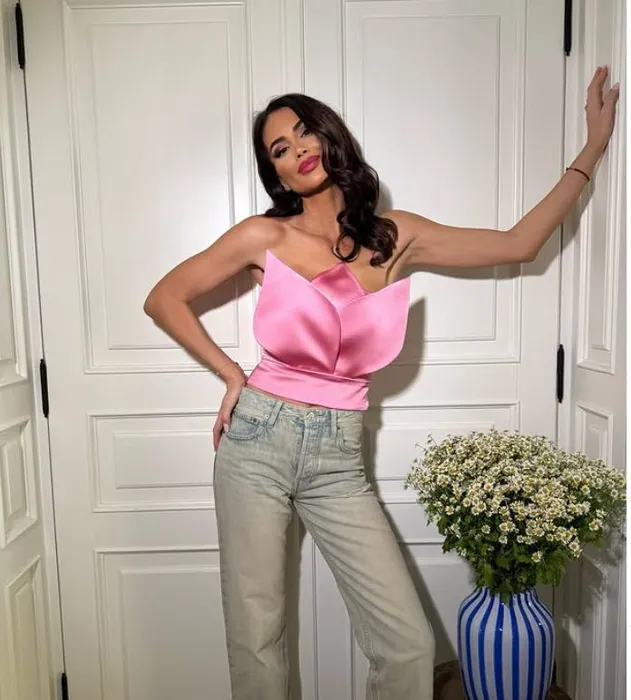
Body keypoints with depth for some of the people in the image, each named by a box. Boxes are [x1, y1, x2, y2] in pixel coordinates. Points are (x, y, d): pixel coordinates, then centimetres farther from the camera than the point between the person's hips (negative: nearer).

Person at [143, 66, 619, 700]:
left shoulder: (396, 238, 4)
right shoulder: (264, 237, -2)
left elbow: (519, 244, 7)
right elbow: (163, 300, 5)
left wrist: (592, 150, 10)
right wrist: (231, 375, 0)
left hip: (338, 459, 2)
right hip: (258, 442, -1)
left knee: (409, 643, 0)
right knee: (256, 636, 11)